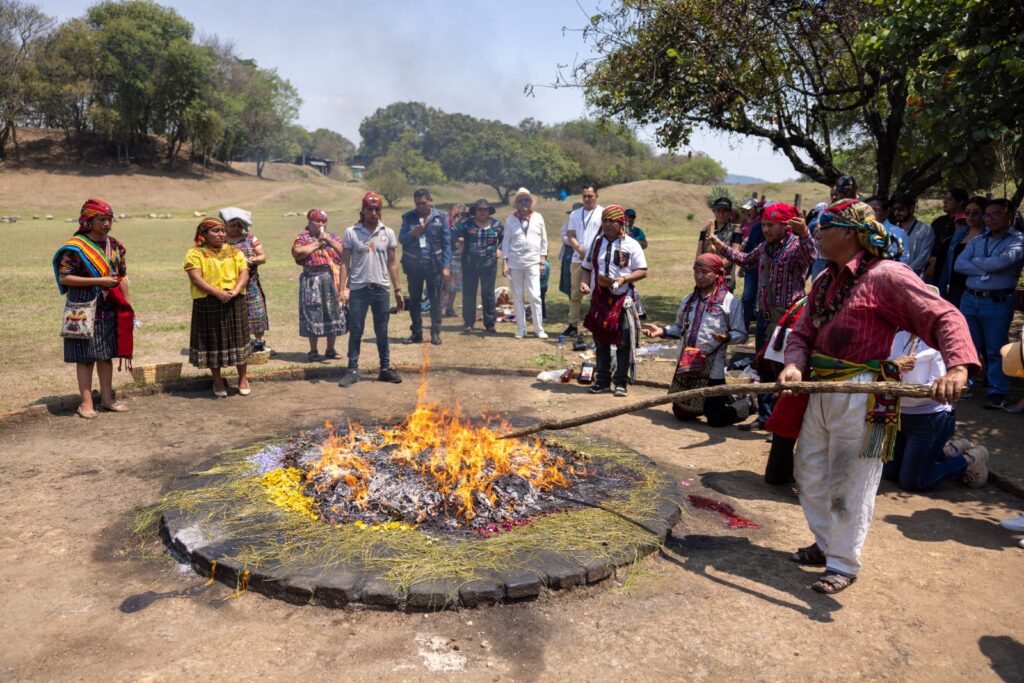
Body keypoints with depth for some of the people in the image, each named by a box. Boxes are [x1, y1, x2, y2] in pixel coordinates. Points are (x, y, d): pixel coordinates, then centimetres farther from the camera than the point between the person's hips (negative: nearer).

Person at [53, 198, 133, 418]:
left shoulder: (114, 246, 9)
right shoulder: (75, 247, -10)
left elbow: (121, 278, 13)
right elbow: (64, 278, -13)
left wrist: (128, 306, 9)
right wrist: (98, 281, -19)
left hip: (110, 309, 5)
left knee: (106, 354, 11)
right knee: (85, 356, 1)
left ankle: (106, 398, 20)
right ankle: (86, 402, 9)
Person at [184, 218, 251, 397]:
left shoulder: (235, 252, 12)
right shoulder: (195, 253, 1)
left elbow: (244, 273, 2)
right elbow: (196, 278, -10)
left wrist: (235, 290, -17)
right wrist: (217, 292, -22)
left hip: (235, 303, 2)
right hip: (207, 303, -2)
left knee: (237, 338, 6)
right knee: (212, 341, 4)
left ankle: (243, 377, 20)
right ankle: (217, 380, 18)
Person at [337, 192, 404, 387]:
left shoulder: (387, 233, 5)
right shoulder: (351, 232, -1)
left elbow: (392, 263, 8)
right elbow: (345, 263, -1)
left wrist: (398, 290, 6)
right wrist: (343, 288, -10)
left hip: (381, 289, 2)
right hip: (358, 289, -2)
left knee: (382, 332, 10)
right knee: (355, 331, 4)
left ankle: (385, 369, 18)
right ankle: (352, 370, 12)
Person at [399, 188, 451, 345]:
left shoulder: (440, 218, 1)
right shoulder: (408, 217, 6)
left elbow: (446, 242, 0)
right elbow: (401, 238, 3)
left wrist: (446, 266, -6)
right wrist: (412, 233, -18)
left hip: (434, 264, -2)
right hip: (413, 263, 2)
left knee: (435, 300, 2)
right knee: (414, 299, 7)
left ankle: (435, 333, 11)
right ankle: (416, 333, 16)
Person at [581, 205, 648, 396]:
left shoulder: (631, 245, -2)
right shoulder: (596, 243, 10)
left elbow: (642, 271, -4)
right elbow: (587, 268, 17)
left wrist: (623, 279, -19)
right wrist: (584, 282, -2)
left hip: (622, 299, -4)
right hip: (599, 298, 4)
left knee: (623, 343, -2)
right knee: (601, 341, 10)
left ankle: (621, 382, 8)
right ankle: (602, 380, 21)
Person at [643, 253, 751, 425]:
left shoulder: (730, 301, -7)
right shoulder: (689, 300, 11)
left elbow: (741, 334, -9)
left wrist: (727, 337, -29)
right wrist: (662, 331, 2)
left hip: (712, 369, -6)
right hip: (685, 367, 6)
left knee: (716, 419, -4)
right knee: (681, 413, 16)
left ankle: (747, 403, 28)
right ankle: (724, 400, 39)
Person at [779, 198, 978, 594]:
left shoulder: (885, 275, -12)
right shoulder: (825, 280, 12)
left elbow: (945, 317, -18)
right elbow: (802, 333, 10)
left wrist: (957, 367, -35)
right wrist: (794, 364, -11)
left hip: (861, 395, -8)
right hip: (821, 390, 8)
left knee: (849, 485, 3)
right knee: (809, 473, 18)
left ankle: (844, 565, 20)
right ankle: (827, 544, 38)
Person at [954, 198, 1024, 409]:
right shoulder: (976, 241, 14)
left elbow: (1002, 261, -19)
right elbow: (958, 265, 1)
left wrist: (976, 262, -2)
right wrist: (986, 270, -10)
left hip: (997, 302, -4)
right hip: (970, 299, 4)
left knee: (995, 350, 0)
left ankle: (997, 392, 9)